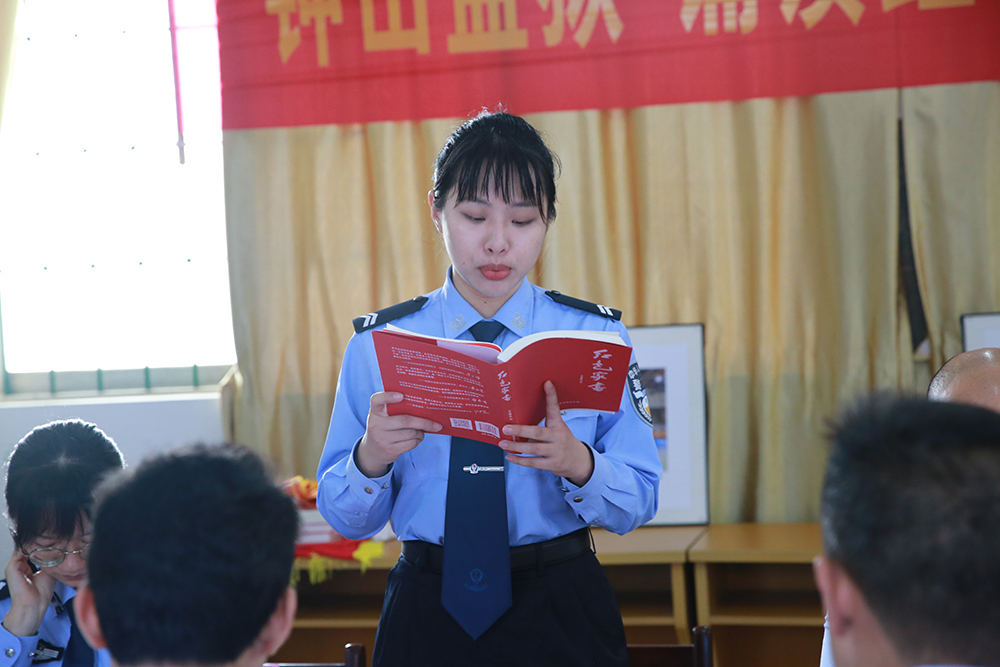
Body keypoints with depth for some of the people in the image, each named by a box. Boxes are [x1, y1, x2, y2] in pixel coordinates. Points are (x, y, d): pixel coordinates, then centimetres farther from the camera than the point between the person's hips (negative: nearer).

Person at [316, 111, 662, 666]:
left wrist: (578, 463, -24)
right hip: (426, 616, 0)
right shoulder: (377, 344, 0)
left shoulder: (596, 335, 0)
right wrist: (370, 458, -21)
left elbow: (636, 506, -3)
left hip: (562, 615, 0)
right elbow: (343, 518, 0)